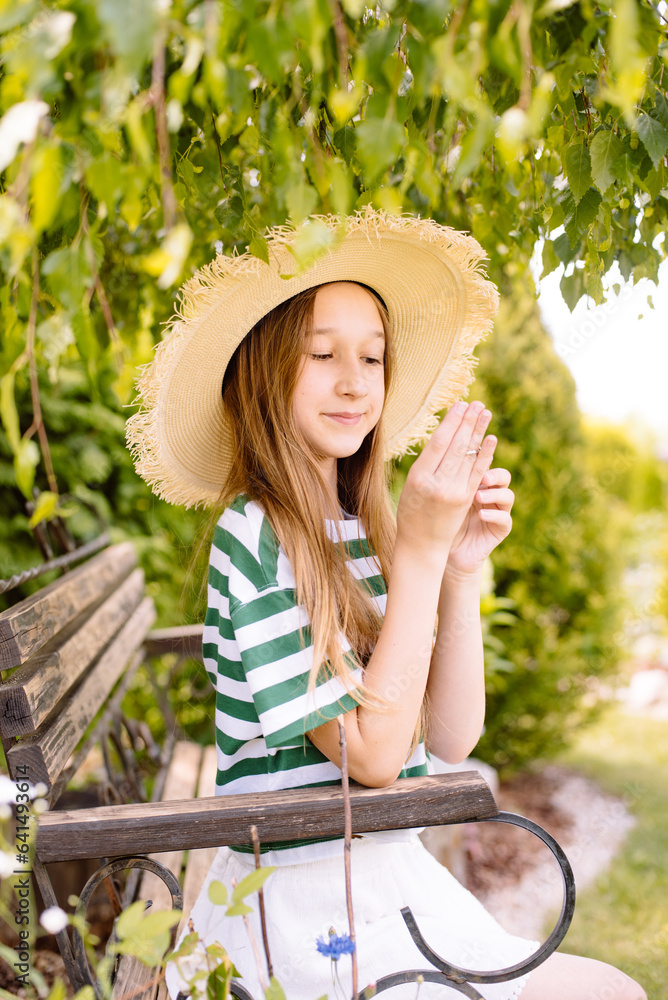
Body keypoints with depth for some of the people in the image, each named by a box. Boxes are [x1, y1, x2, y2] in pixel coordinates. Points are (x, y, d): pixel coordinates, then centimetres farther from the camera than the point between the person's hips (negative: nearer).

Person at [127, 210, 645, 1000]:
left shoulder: (366, 529, 2)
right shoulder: (252, 536, -17)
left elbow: (451, 737, 0)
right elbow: (372, 750, -19)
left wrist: (461, 570, -11)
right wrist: (421, 551, -20)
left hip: (393, 869, 6)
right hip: (305, 913, -6)